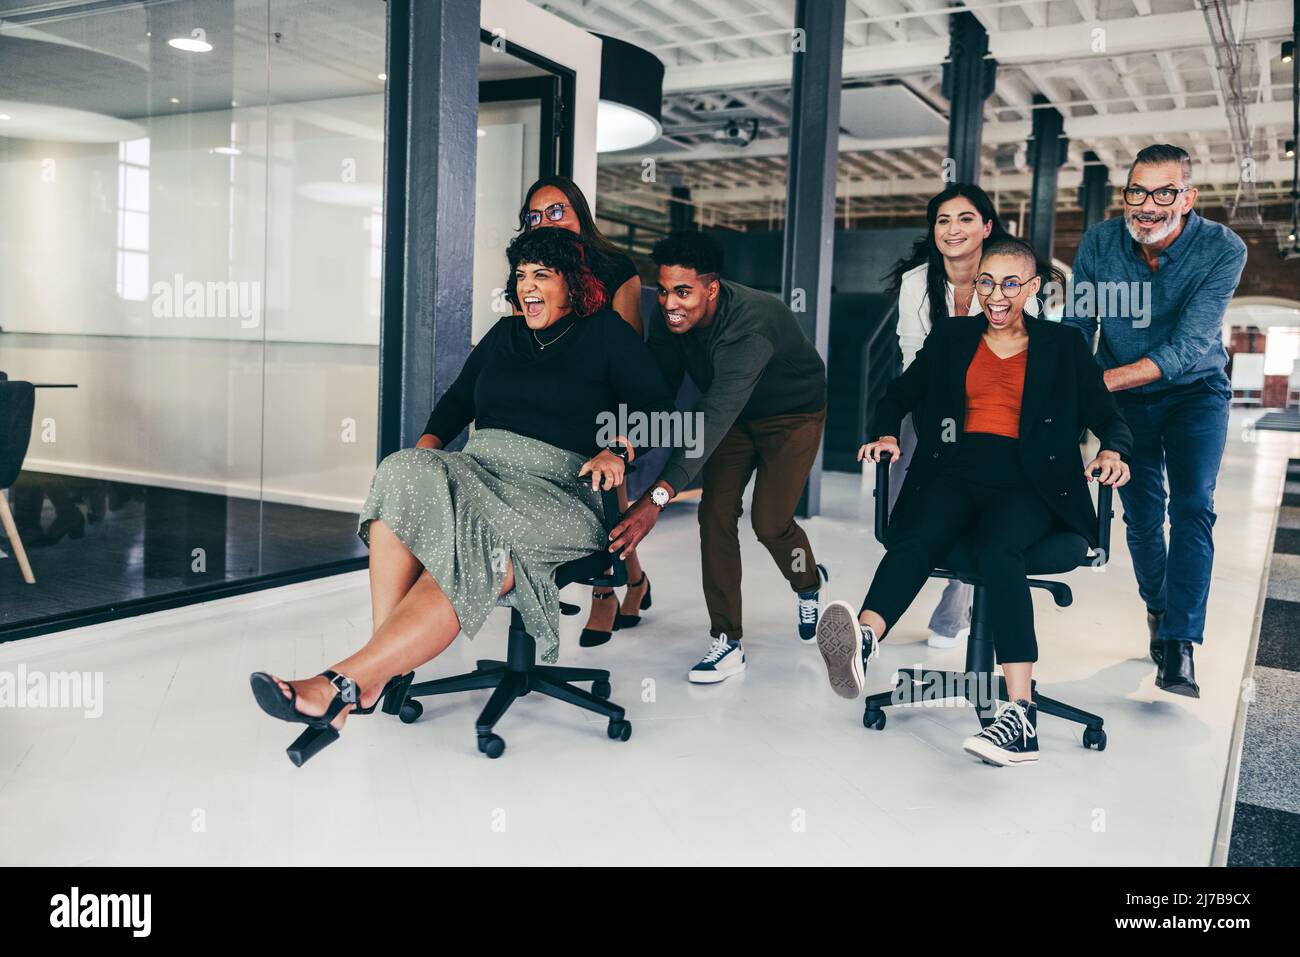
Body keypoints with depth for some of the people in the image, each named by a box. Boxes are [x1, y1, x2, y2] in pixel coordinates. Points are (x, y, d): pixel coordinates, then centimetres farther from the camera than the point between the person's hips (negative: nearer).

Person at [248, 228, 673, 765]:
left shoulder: (606, 334, 10)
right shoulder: (504, 335, 25)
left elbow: (656, 407, 3)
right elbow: (458, 399, 28)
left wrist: (617, 450, -16)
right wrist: (429, 443, 8)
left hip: (557, 494, -4)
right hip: (477, 471, 5)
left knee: (473, 559, -36)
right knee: (404, 479, -31)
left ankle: (343, 684, -42)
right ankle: (385, 673, -37)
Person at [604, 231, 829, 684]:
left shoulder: (749, 324, -40)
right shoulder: (669, 317, -19)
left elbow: (715, 414, -49)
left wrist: (657, 496, -57)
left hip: (794, 413, -5)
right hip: (736, 415, 6)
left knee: (769, 521, -10)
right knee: (715, 512, -8)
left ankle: (809, 582, 26)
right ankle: (727, 642, 0)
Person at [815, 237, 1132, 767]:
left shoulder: (1062, 347, 16)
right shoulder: (951, 336, 22)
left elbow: (1108, 416, 12)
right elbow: (901, 392, 23)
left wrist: (1112, 451, -11)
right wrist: (886, 433, 2)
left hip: (1026, 481, -1)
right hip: (957, 468, 2)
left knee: (997, 547, -36)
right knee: (918, 537, -34)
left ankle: (1020, 713, -46)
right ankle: (863, 640, -62)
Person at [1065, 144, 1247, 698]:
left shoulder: (1223, 250, -22)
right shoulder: (1099, 243, -15)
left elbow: (1188, 349, -30)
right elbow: (1078, 328, -11)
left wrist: (1102, 381, -41)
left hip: (1195, 390, -2)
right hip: (1124, 395, 2)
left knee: (1193, 507, -15)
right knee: (1142, 514, 4)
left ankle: (1178, 644, -15)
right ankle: (1157, 608, 29)